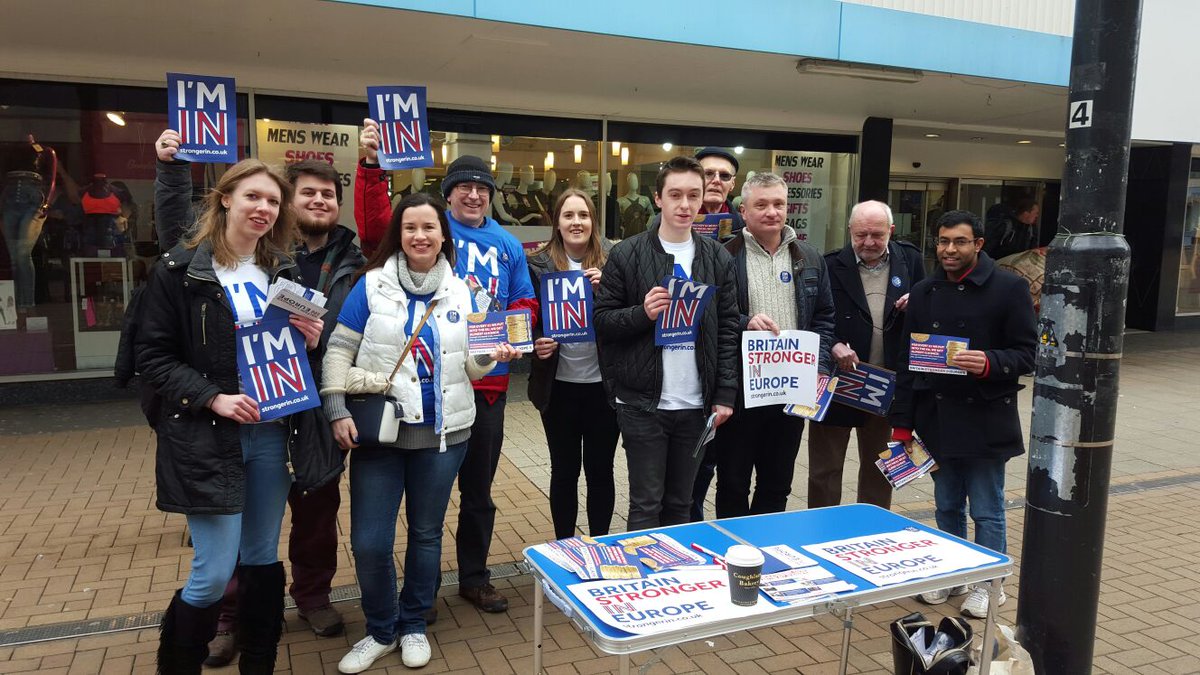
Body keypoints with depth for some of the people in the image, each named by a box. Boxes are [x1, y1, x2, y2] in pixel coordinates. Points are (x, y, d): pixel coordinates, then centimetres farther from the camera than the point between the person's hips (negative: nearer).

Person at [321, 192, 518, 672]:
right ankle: (380, 630, 26)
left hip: (442, 434, 2)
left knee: (426, 534, 14)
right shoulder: (372, 285, -3)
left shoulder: (460, 292, 4)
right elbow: (339, 350, -2)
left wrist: (490, 357, -13)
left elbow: (467, 367, 8)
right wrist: (337, 410, -10)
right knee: (369, 542, 1)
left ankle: (413, 625, 35)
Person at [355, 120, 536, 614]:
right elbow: (375, 227, -22)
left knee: (479, 487, 16)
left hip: (489, 381, 4)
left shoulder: (508, 245, 10)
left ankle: (475, 577, 33)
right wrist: (372, 166, -33)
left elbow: (525, 302, 14)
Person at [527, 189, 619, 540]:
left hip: (603, 382, 0)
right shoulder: (540, 264, -1)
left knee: (600, 470, 12)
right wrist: (538, 343, -16)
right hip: (559, 385, 0)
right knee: (564, 470, 12)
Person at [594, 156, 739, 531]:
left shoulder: (718, 258, 7)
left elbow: (728, 330, 7)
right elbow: (602, 320, -1)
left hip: (696, 404, 3)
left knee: (681, 504, 15)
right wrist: (642, 313, -20)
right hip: (643, 402, -3)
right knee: (646, 504, 4)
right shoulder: (627, 255, -2)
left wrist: (725, 394, 1)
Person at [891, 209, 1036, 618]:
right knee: (947, 506, 16)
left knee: (986, 510, 8)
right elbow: (906, 361, 7)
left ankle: (988, 584, 25)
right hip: (936, 418, 4)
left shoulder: (1010, 289, -6)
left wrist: (988, 363, -28)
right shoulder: (923, 293, 6)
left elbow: (1026, 354, -6)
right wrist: (902, 423, 4)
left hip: (985, 419, -4)